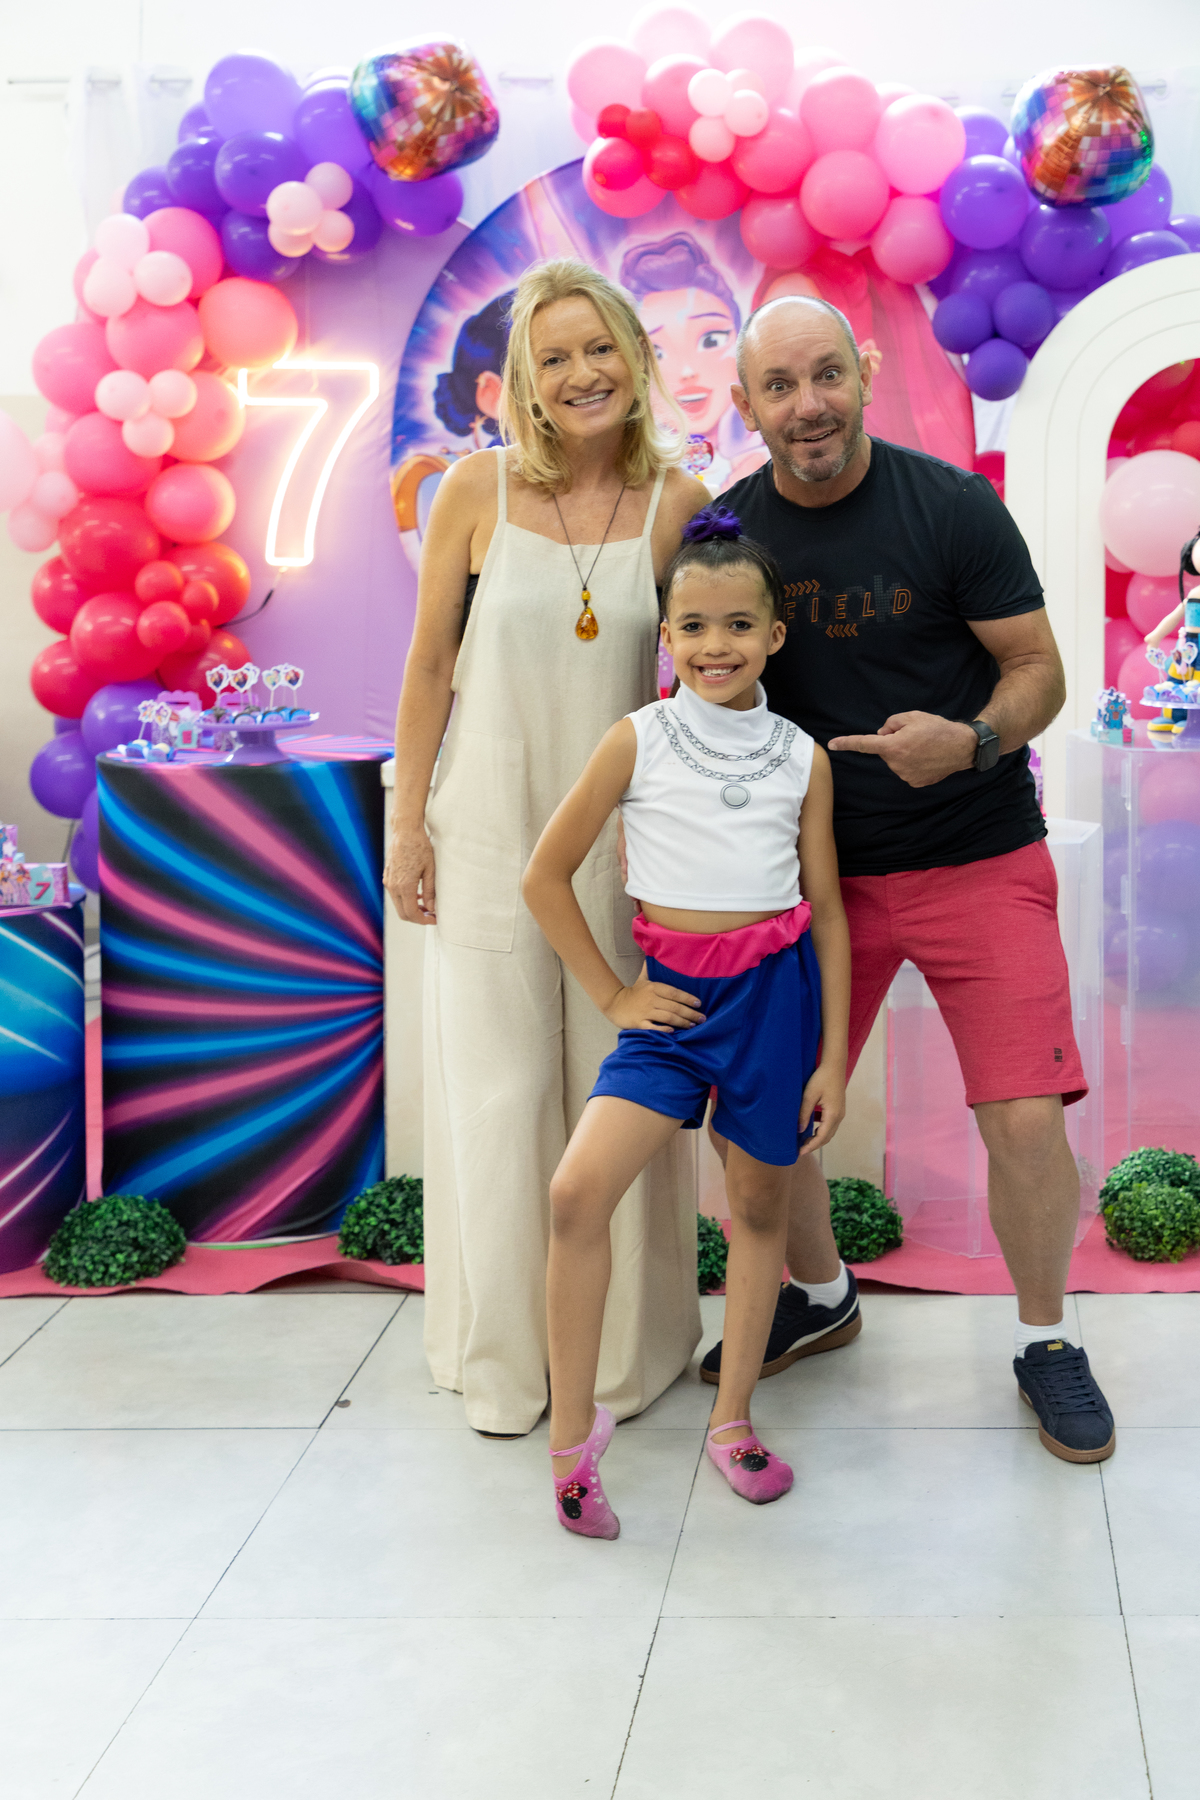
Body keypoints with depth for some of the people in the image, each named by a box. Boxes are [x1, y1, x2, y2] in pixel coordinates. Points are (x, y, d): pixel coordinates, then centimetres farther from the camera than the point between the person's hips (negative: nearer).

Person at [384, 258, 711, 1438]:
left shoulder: (680, 504, -4)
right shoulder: (478, 490, -6)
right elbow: (429, 666, 0)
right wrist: (407, 825, 0)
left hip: (625, 833, 1)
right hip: (490, 829, -1)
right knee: (499, 1086, 8)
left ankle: (625, 1345, 26)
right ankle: (502, 1355, 25)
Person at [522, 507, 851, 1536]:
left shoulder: (802, 757, 2)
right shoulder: (637, 742, -3)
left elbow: (826, 908, 6)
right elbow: (546, 876, 1)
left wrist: (834, 1056, 4)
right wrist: (609, 994, -1)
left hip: (778, 987, 2)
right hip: (672, 994, -1)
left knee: (760, 1204, 11)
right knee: (578, 1191, -18)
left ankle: (733, 1418, 29)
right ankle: (573, 1430, -4)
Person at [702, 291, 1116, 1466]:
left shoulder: (952, 508, -11)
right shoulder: (728, 534, -1)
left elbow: (1037, 671, -6)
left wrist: (972, 741, -26)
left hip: (978, 860, -3)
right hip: (817, 870, 3)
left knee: (1026, 1120, -11)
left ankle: (1044, 1340, 15)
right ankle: (818, 1294, 34)